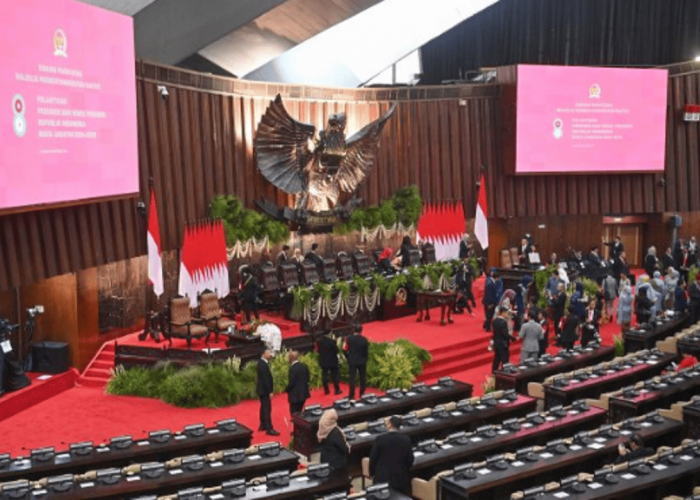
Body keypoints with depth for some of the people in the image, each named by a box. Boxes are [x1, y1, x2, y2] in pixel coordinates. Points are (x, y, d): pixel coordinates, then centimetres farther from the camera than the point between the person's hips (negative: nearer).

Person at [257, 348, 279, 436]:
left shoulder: (261, 362, 7)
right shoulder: (263, 365, -25)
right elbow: (266, 379, -24)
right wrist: (270, 391, -21)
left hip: (262, 389, 10)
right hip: (265, 390, -10)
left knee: (264, 407, 19)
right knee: (267, 409, -6)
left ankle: (262, 425, 29)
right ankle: (269, 429, -3)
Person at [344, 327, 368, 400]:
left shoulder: (349, 339, -10)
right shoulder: (364, 340, -10)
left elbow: (346, 350, -7)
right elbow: (366, 351, -5)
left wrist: (348, 358, 9)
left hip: (352, 361, 0)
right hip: (362, 361, 0)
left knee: (352, 378, 3)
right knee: (362, 378, 14)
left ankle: (352, 395, -1)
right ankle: (362, 393, 19)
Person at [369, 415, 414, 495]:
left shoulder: (380, 439, -11)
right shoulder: (406, 440, -6)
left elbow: (373, 458, -4)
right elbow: (410, 460, 2)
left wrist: (372, 473, 10)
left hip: (382, 478, -1)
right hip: (400, 479, 1)